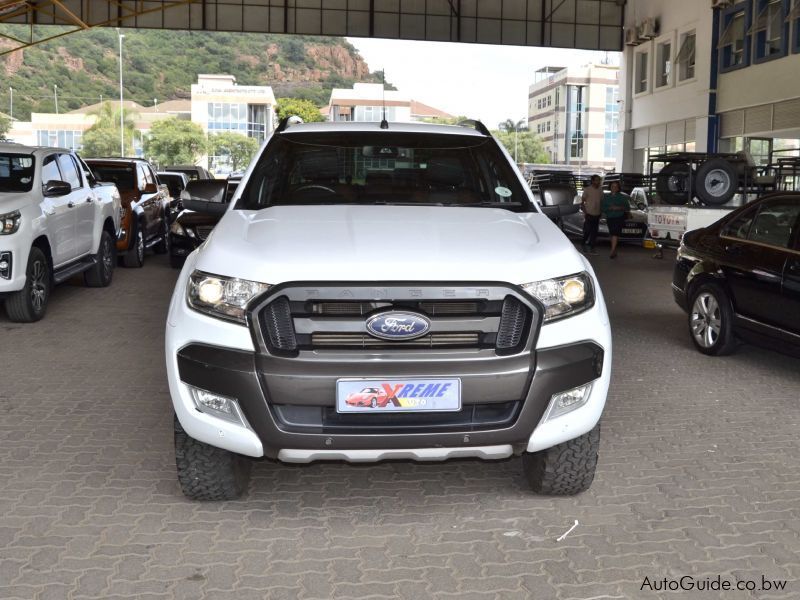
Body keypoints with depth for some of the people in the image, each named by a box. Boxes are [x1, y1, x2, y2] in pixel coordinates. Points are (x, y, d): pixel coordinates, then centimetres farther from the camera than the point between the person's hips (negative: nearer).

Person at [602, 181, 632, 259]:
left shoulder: (622, 197, 4)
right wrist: (610, 208, -14)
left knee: (615, 234, -16)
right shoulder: (606, 197, 9)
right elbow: (602, 208, 3)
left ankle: (613, 251, -21)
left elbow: (628, 207, 2)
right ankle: (614, 251, 17)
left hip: (619, 218, -3)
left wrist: (619, 208, -14)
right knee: (612, 235, 7)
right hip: (609, 218, 3)